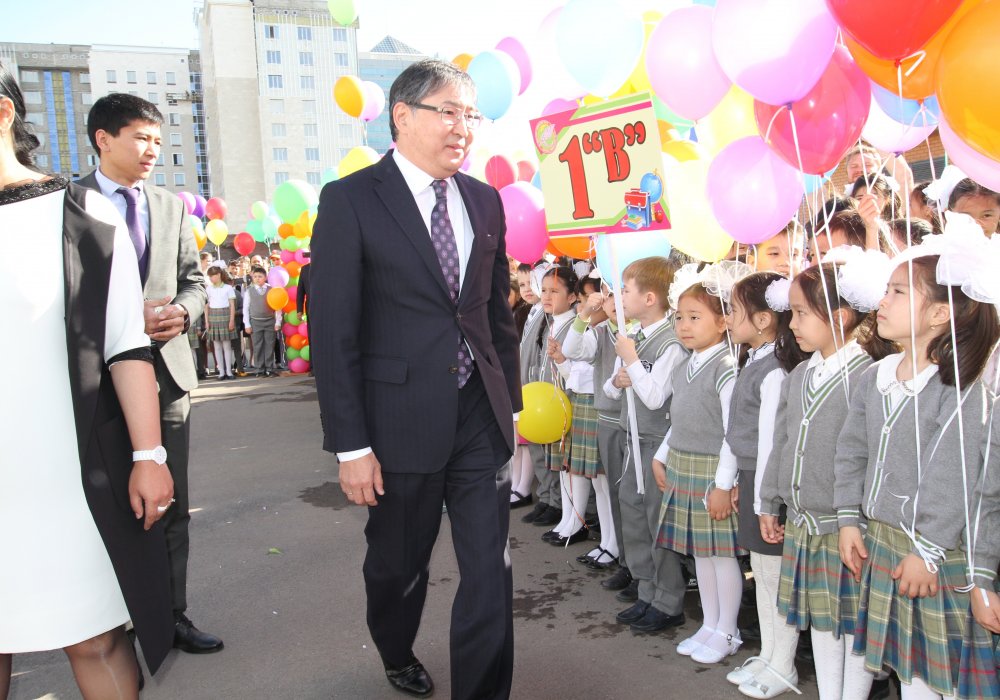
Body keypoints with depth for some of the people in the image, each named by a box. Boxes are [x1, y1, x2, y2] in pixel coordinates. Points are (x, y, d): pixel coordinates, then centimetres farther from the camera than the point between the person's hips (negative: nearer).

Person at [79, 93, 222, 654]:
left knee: (171, 508, 10)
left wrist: (181, 310, -9)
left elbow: (194, 282, 13)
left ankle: (173, 616, 23)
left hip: (168, 372, 4)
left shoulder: (172, 207, 12)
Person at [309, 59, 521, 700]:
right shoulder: (350, 200, -8)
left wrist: (510, 402, 12)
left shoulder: (485, 201, 7)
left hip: (482, 417, 3)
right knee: (398, 566, 19)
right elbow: (333, 331, -10)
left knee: (490, 573, 4)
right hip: (402, 421, -3)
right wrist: (351, 445, -12)